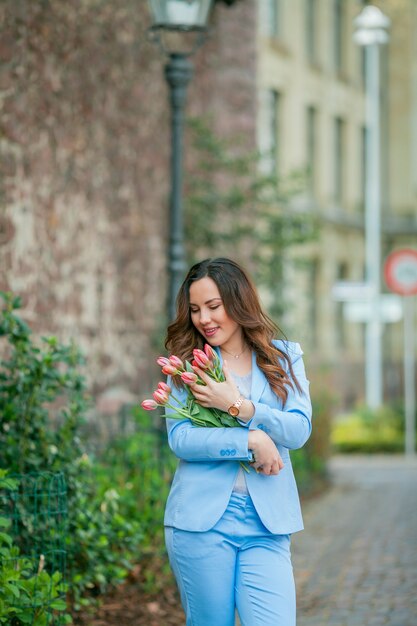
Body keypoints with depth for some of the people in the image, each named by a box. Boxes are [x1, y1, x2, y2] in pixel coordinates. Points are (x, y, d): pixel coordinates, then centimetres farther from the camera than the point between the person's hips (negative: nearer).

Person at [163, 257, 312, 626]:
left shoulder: (284, 357, 8)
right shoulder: (187, 363, 5)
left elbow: (299, 430, -4)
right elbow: (179, 438, -7)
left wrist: (238, 406, -15)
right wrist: (251, 441, -15)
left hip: (267, 524, 1)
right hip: (202, 517, 0)